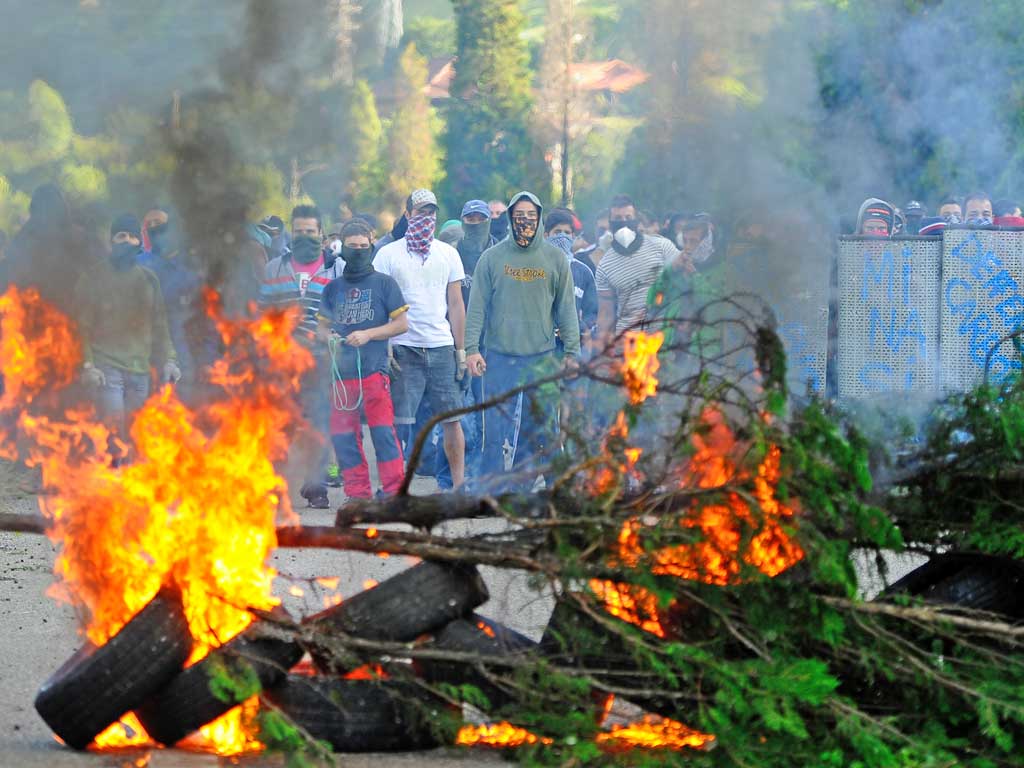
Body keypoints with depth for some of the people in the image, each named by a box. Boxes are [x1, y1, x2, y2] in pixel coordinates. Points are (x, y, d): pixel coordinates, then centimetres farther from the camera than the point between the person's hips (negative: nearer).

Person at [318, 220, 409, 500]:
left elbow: (402, 323, 1)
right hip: (341, 372, 4)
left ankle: (394, 491, -8)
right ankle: (357, 494, 9)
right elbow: (322, 326, 20)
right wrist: (329, 338, -4)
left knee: (383, 432, -10)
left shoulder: (384, 283, 5)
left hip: (374, 370, -4)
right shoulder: (333, 288, 15)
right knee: (343, 436, 2)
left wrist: (367, 335, -10)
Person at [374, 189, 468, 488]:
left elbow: (456, 305, 14)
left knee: (452, 418, 2)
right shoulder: (388, 254, 4)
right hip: (403, 348, -3)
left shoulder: (447, 253, 13)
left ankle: (459, 482, 8)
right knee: (398, 421, -7)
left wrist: (461, 350, 9)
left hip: (442, 345, 3)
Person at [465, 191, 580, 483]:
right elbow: (477, 306, 2)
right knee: (497, 425, -4)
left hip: (542, 357, 1)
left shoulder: (555, 259, 6)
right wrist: (472, 348, -6)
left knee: (543, 426, 5)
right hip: (500, 357, -1)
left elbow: (566, 307, 8)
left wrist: (572, 351, 3)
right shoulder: (492, 257, 2)